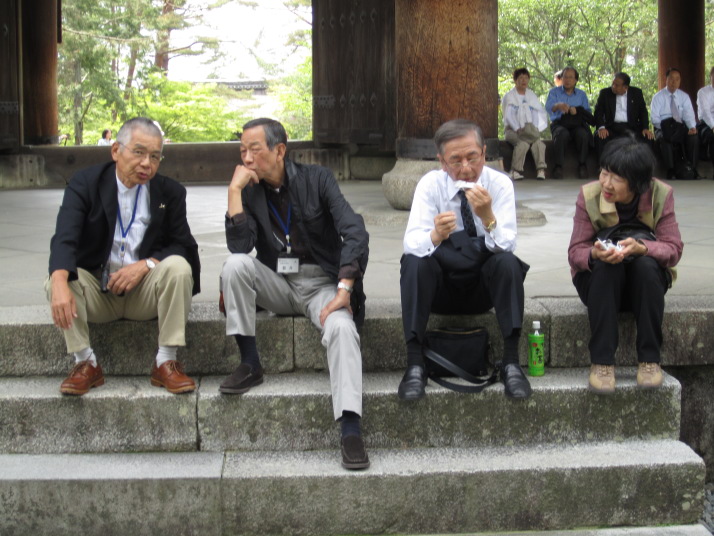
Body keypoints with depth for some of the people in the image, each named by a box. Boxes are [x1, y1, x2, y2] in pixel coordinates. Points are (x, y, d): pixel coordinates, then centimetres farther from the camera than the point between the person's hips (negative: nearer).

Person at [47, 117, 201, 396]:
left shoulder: (170, 192, 0)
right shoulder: (85, 183, -6)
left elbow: (184, 246, -4)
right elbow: (65, 238, -21)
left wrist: (146, 264, -24)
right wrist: (60, 283, -41)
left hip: (146, 293, 1)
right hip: (97, 292, 0)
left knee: (178, 267, -27)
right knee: (59, 277, -28)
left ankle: (166, 362, -19)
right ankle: (85, 362, -14)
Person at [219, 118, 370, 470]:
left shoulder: (317, 179, -2)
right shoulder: (250, 192, 4)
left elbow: (355, 233, -13)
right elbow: (240, 246, -11)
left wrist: (344, 288, -24)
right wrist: (235, 190, -14)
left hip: (322, 284, -2)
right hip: (277, 285, 3)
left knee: (342, 327, -33)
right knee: (235, 265, -26)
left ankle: (351, 431, -40)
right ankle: (250, 365, -17)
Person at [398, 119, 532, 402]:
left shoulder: (500, 184, -9)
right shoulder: (430, 184, -9)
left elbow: (506, 246, -19)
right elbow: (411, 243, -22)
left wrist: (488, 217, -39)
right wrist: (435, 236, -44)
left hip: (485, 283, 0)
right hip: (441, 285, 0)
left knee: (508, 263, -30)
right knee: (413, 262, -29)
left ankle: (510, 363, -25)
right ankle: (415, 365, -28)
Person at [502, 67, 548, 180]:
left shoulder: (532, 96, 18)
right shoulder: (509, 97, 7)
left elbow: (540, 113, 8)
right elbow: (508, 115, -5)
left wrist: (535, 129, -10)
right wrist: (518, 129, -20)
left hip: (530, 129, 3)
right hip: (512, 129, -3)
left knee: (538, 142, -31)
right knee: (523, 143, -35)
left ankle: (541, 169, -34)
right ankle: (516, 170, -31)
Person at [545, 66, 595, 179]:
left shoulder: (581, 94, 19)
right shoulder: (554, 92, 12)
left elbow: (588, 113, 8)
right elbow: (548, 107, -10)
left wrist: (577, 111, -14)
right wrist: (558, 106, -34)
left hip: (577, 124, 2)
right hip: (559, 124, -1)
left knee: (583, 134, -34)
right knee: (562, 134, -37)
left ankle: (582, 165, -23)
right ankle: (558, 166, -33)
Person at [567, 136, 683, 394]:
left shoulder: (661, 194, -15)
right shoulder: (589, 195, -15)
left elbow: (674, 249, -18)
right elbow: (575, 252, -13)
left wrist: (640, 247, -39)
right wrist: (595, 254, -38)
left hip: (646, 278, 0)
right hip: (599, 280, 0)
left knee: (646, 264, -33)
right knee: (607, 266, -34)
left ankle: (650, 360, -24)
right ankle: (602, 362, -31)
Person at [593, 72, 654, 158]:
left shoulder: (636, 93, 9)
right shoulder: (605, 93, 7)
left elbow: (643, 112, 10)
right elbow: (598, 111, 2)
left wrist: (645, 128, -7)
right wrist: (601, 127, -17)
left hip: (631, 127, 1)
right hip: (611, 127, -1)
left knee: (648, 137, -25)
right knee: (599, 136, -32)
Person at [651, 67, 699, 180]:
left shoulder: (684, 96, 13)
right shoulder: (658, 97, 6)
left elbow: (689, 114, 2)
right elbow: (654, 118, -2)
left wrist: (692, 127, -19)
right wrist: (664, 128, -20)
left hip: (681, 128, 2)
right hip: (664, 128, -2)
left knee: (693, 138, -30)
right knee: (665, 139, -38)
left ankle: (691, 170, -27)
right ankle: (671, 171, -35)